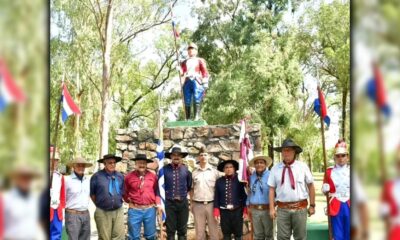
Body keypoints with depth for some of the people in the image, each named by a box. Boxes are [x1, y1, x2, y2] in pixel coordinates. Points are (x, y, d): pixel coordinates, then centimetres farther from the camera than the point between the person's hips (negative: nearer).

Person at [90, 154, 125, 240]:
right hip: (103, 212, -3)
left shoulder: (120, 176, 6)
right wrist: (100, 204, 11)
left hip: (118, 211, 3)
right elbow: (92, 194, 4)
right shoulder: (97, 176, -7)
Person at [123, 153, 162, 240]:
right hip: (134, 210, -1)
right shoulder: (129, 176, 0)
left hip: (150, 210, 1)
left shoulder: (153, 176, 3)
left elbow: (157, 191, 8)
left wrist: (158, 204, -1)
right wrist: (129, 200, 0)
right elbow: (124, 192, 12)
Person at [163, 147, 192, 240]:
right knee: (170, 229, 6)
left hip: (183, 202, 1)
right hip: (169, 202, -1)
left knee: (182, 230, 9)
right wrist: (166, 195, 9)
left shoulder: (186, 169, 2)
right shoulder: (165, 169, -3)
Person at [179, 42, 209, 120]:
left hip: (197, 81, -3)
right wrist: (179, 70, -10)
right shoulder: (185, 62, 26)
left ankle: (197, 117, -23)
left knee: (197, 100, -16)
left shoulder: (200, 60, 16)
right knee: (187, 102, -4)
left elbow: (205, 72, 5)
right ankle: (187, 118, -4)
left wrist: (205, 82, -8)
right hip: (187, 82, 3)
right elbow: (182, 72, 14)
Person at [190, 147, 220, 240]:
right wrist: (191, 203, 6)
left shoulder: (214, 171, 2)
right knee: (199, 230, 9)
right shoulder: (194, 172, 6)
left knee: (213, 229, 5)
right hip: (198, 205, 1)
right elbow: (191, 189, 11)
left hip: (211, 204, -1)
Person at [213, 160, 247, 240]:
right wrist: (216, 210, -2)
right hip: (224, 211, 1)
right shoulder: (219, 181, 3)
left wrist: (245, 210, -3)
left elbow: (244, 195, -1)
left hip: (237, 211, -1)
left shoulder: (239, 180, -2)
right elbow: (216, 197, 3)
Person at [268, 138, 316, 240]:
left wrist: (312, 205, 6)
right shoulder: (275, 168, 3)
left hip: (300, 208, 0)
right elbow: (272, 189, 3)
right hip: (282, 209, 1)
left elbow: (311, 186, 6)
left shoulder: (303, 166, 1)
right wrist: (272, 208, -1)